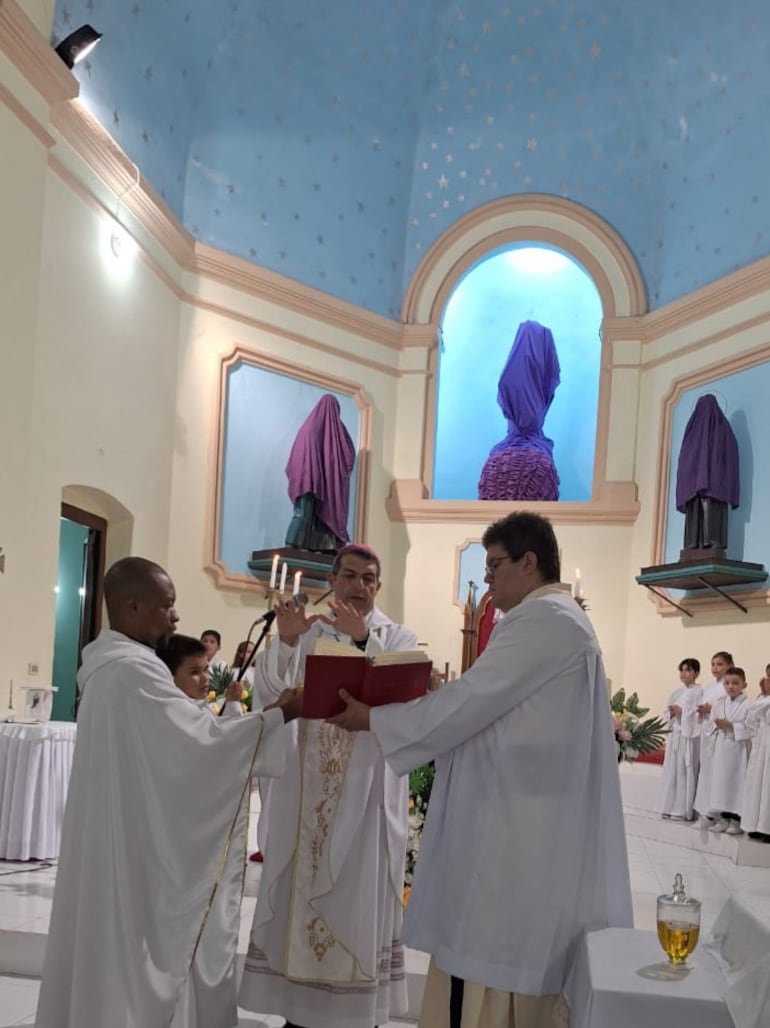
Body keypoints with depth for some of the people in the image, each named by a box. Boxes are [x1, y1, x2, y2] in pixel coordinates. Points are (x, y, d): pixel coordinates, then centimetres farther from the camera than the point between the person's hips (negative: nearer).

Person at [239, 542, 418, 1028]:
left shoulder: (399, 638, 4)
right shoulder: (305, 633, 8)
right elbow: (268, 689, -6)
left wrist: (364, 641, -29)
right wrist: (285, 640, -25)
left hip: (365, 792, -2)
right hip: (304, 790, 2)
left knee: (359, 900, 3)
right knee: (297, 896, 7)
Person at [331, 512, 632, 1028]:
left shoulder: (542, 619, -15)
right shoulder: (557, 619, 18)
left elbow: (471, 702, -18)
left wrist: (373, 719, -10)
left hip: (518, 827, -10)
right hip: (527, 821, 10)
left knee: (490, 964, -3)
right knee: (514, 961, 14)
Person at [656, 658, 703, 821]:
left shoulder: (700, 692, -4)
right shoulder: (676, 693, 15)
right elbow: (666, 713, 14)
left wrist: (682, 711, -16)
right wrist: (671, 713, -6)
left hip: (690, 737, -6)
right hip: (674, 736, 6)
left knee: (686, 772, -4)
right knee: (671, 770, 7)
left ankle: (683, 810, 0)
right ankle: (670, 807, 13)